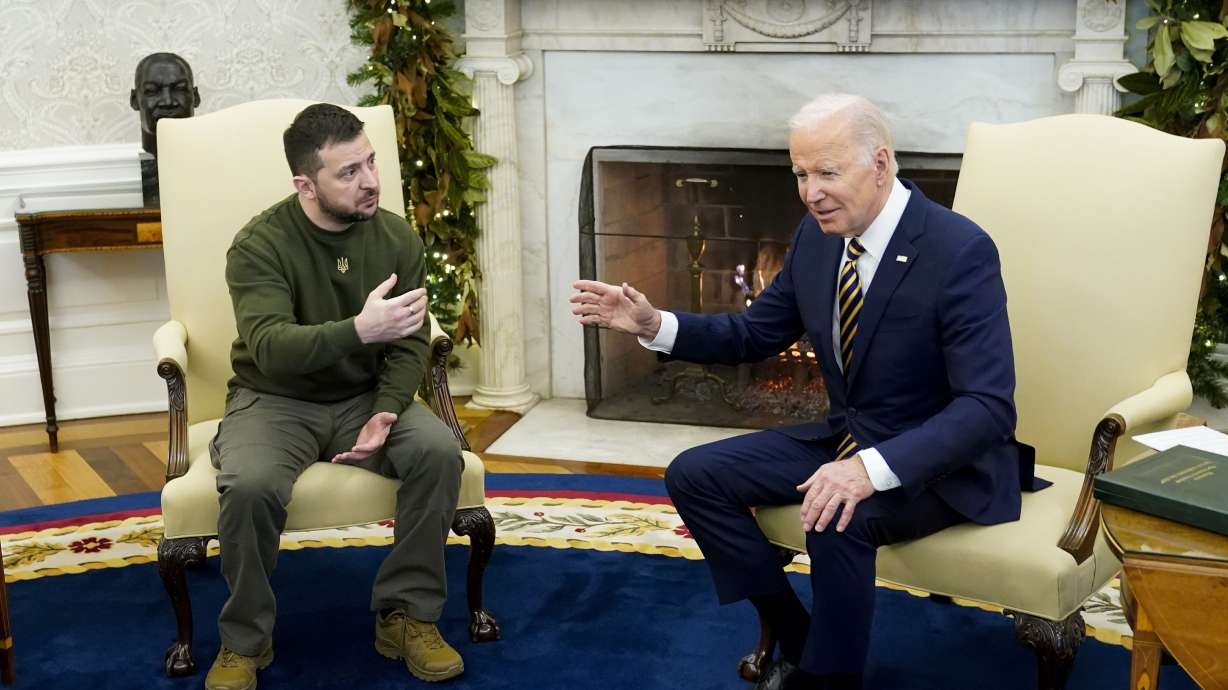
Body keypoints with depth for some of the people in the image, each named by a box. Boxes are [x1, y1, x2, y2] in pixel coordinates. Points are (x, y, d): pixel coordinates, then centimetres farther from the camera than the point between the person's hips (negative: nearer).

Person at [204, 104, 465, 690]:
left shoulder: (398, 238, -4)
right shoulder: (260, 245, -17)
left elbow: (410, 345, -3)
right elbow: (270, 348, -32)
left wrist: (386, 414, -22)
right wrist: (359, 330, -48)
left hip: (365, 397, 3)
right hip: (275, 400, -3)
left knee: (440, 451, -26)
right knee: (249, 486, -33)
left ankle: (406, 613, -10)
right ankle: (245, 640, -8)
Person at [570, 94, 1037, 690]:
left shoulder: (960, 251, -23)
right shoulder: (818, 234, -2)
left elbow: (989, 407, -28)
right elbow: (756, 333, 11)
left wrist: (872, 468, -42)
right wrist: (653, 324, -6)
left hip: (945, 462, -7)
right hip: (846, 441, 8)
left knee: (836, 519, -36)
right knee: (694, 476, -1)